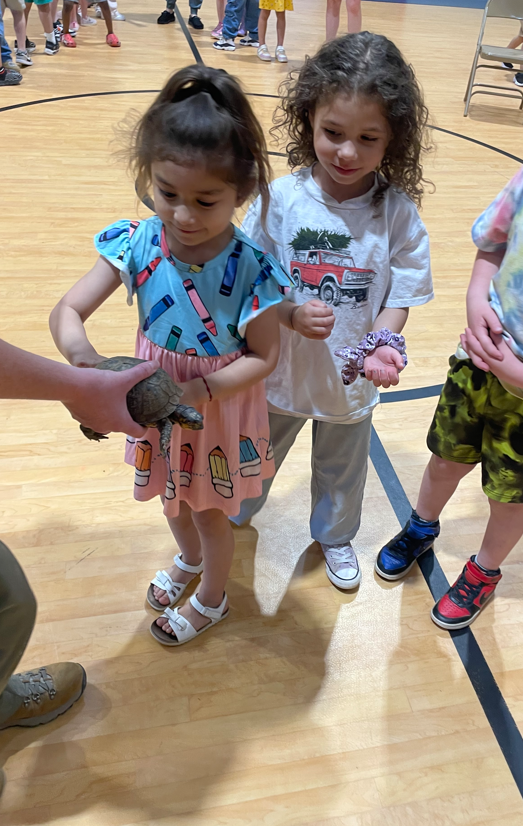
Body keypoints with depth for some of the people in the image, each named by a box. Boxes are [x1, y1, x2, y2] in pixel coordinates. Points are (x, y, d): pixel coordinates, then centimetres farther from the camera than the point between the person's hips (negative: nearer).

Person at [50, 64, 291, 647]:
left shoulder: (251, 268, -27)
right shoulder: (136, 244, -19)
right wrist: (86, 359, -41)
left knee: (209, 511, 19)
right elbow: (67, 311, -20)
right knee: (171, 497, 28)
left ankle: (211, 599, 50)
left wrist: (199, 390, -31)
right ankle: (189, 559, 62)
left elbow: (263, 356, -18)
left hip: (222, 408, -3)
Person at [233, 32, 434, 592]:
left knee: (342, 468, 25)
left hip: (352, 379, 1)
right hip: (279, 370, 0)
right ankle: (232, 515, 58)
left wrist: (382, 342, -28)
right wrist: (290, 314, -28)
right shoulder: (281, 199, -17)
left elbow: (400, 294, -8)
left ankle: (334, 535, 55)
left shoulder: (398, 211, -15)